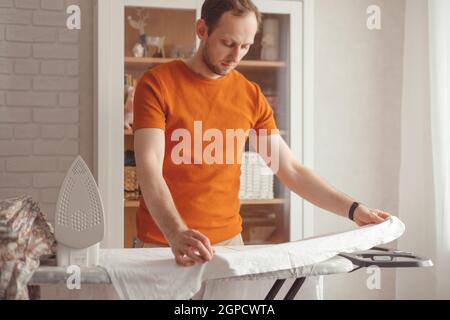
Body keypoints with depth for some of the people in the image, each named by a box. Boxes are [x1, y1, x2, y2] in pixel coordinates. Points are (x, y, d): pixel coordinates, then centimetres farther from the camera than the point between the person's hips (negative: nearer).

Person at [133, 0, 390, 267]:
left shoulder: (251, 96, 5)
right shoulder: (157, 83, -8)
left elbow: (291, 169, 6)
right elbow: (149, 167, -19)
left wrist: (353, 209, -3)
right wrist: (176, 234, -34)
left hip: (229, 240, 3)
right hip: (163, 243, -3)